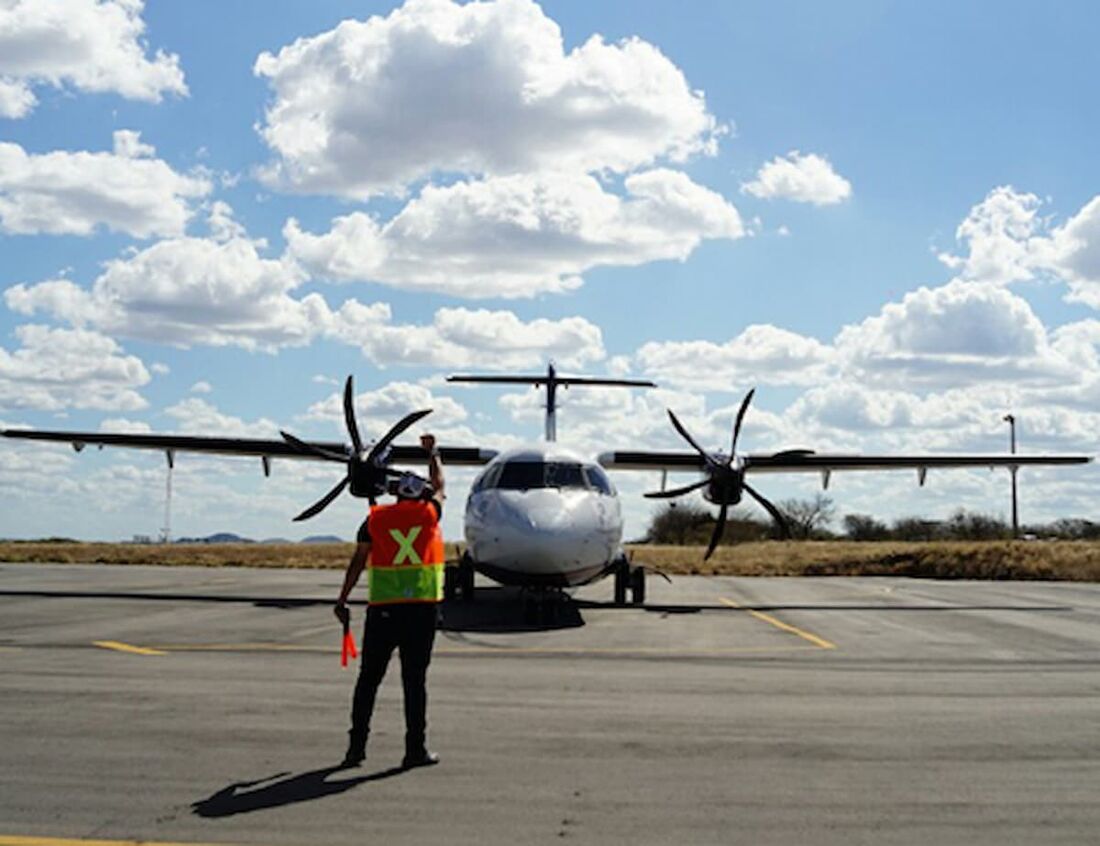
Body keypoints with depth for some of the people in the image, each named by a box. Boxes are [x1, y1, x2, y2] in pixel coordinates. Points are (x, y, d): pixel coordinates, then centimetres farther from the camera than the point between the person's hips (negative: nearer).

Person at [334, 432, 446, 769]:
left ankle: (357, 745, 10)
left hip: (383, 608, 1)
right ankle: (416, 748, 4)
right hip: (422, 606, -1)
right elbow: (439, 484, 27)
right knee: (415, 680, 2)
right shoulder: (429, 512, 6)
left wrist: (342, 601, 10)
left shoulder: (376, 518, 6)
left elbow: (358, 561, 4)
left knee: (369, 678, 9)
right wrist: (432, 452, 44)